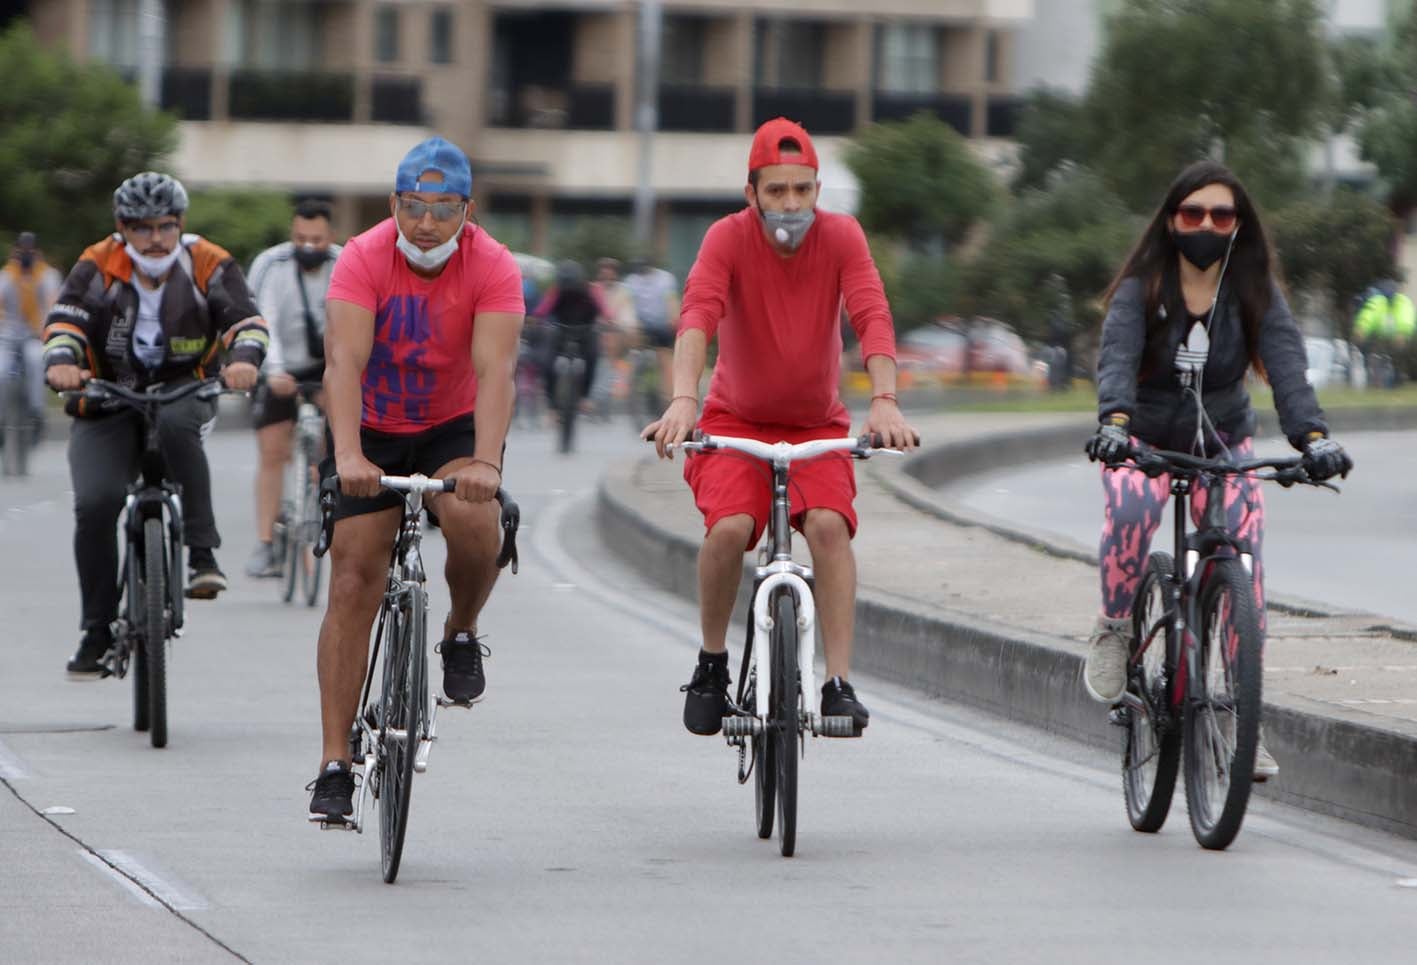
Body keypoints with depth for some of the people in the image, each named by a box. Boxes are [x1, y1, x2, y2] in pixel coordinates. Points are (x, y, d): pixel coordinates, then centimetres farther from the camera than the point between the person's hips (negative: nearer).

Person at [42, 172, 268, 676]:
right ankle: (97, 631, -5)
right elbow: (65, 321, -15)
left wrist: (244, 356, -35)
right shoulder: (98, 267, -4)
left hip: (182, 393, -1)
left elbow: (246, 320, -12)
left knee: (176, 422, -37)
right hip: (106, 405, 1)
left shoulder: (207, 265, -4)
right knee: (95, 503, -19)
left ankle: (203, 553, -30)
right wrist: (61, 361, -37)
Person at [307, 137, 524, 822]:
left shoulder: (493, 269, -19)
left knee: (475, 520, -31)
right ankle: (335, 764, -6)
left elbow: (495, 370, -30)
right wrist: (348, 456, -47)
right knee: (353, 584, -8)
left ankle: (462, 634, 1)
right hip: (371, 430, 0)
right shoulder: (363, 259, -20)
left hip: (454, 426, 0)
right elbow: (344, 361, -31)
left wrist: (486, 462, -46)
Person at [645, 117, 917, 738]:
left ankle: (839, 682, -20)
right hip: (736, 418, -1)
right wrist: (683, 400, -49)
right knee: (729, 528, -24)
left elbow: (873, 318, -27)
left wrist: (884, 400, -43)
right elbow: (698, 316, -33)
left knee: (828, 524, -24)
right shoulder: (730, 238, -19)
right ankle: (712, 663, 0)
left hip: (817, 423, 1)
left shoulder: (841, 237, -15)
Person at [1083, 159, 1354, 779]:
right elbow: (1117, 359, -31)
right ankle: (1114, 628, -10)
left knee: (1242, 564, -13)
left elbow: (1286, 367, -24)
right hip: (1145, 439, -2)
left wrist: (1313, 437, -43)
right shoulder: (1141, 290, -15)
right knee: (1131, 510, -35)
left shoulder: (1255, 295, -11)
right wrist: (1114, 424, -53)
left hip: (1223, 443, 2)